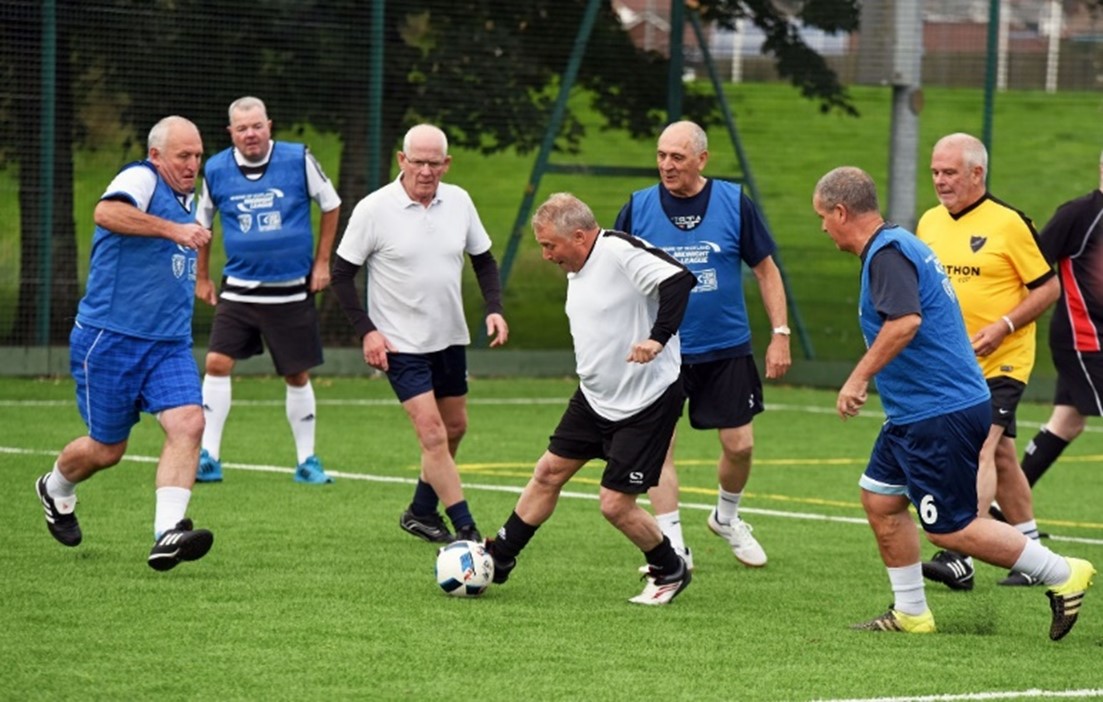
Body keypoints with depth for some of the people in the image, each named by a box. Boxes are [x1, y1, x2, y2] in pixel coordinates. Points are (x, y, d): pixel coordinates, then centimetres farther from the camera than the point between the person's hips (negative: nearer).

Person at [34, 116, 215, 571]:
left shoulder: (187, 200, 15)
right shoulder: (141, 179, -12)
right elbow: (107, 213, -36)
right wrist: (173, 229, -40)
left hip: (169, 345, 7)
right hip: (110, 340, -7)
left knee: (188, 423, -18)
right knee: (107, 449, 6)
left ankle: (167, 535, -25)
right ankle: (55, 490, 39)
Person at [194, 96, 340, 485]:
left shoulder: (298, 160, -7)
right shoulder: (216, 170, -3)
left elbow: (331, 206, 6)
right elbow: (201, 223, 14)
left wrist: (321, 263, 4)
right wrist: (201, 278, 14)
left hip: (291, 290, -1)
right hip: (239, 289, 1)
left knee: (297, 375, 6)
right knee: (217, 362, -12)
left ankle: (306, 461, 19)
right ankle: (208, 458, -6)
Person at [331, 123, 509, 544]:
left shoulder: (458, 202, 0)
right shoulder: (374, 209, -14)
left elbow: (483, 260, 13)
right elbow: (342, 273, -8)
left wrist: (494, 309, -2)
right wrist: (366, 331, -15)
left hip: (450, 339, 6)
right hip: (401, 344, -6)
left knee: (454, 428, 14)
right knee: (433, 435, -13)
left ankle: (422, 511, 32)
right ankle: (466, 530, -11)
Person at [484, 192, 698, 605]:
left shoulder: (620, 252, -22)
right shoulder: (577, 269, 8)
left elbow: (678, 279, -34)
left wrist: (658, 338, -39)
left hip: (647, 401, -9)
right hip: (595, 397, 9)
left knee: (615, 505, -7)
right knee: (548, 473, 12)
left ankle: (670, 572, 17)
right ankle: (499, 560, 24)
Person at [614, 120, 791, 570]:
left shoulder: (734, 203, -4)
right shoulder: (638, 208, -3)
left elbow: (766, 270, 3)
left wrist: (780, 335, -2)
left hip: (726, 349, 0)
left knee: (739, 444, 3)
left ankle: (727, 518, 32)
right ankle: (673, 547, 1)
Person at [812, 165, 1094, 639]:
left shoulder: (887, 253, -18)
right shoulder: (898, 245, 14)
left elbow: (905, 321, -33)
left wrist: (859, 378, -27)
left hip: (940, 414, -11)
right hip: (917, 412, 11)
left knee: (950, 530, -6)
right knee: (880, 500, 13)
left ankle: (1062, 575, 2)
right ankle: (910, 614, 18)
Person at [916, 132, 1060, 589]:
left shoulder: (1008, 223, -11)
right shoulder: (929, 222, 8)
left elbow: (1049, 287, -8)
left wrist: (1003, 327, -19)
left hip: (1001, 363, -7)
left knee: (979, 448, -19)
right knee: (1000, 456, 13)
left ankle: (960, 557, -27)